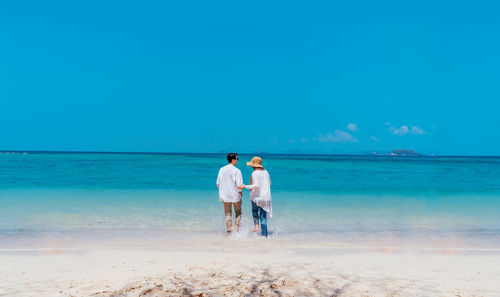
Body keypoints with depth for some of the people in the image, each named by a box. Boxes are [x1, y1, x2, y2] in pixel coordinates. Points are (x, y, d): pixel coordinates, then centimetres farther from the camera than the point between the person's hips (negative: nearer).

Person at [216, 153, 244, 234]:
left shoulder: (222, 169, 1)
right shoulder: (236, 171, -13)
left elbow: (218, 183, 4)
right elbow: (239, 185, -17)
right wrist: (240, 191, 3)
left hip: (225, 196, 3)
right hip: (235, 196, -3)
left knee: (228, 214, 12)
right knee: (238, 213, 17)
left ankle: (230, 231, 11)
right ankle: (236, 228, 6)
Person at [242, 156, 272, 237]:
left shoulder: (255, 173, -13)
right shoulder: (265, 172, 9)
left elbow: (256, 186, -22)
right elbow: (269, 184, 19)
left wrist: (245, 186, -15)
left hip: (257, 197, -5)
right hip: (266, 197, 5)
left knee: (255, 211, 25)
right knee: (263, 216, 10)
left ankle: (256, 225, 9)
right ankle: (264, 234, 8)